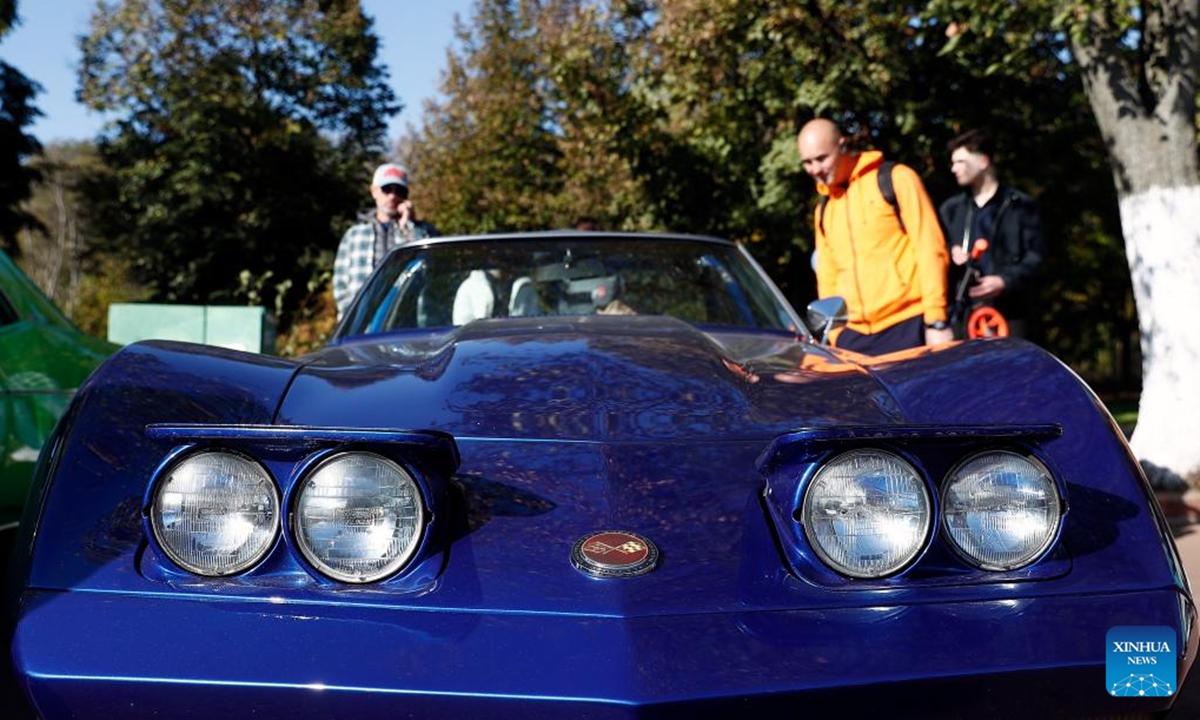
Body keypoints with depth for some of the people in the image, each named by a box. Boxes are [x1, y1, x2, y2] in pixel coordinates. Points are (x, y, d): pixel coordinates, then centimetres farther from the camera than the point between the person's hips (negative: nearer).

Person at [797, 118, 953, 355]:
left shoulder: (895, 179, 0)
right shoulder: (824, 209, 18)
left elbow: (930, 249, -6)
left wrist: (936, 322, -11)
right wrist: (834, 336, 13)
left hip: (908, 328, -5)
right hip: (854, 336, 5)